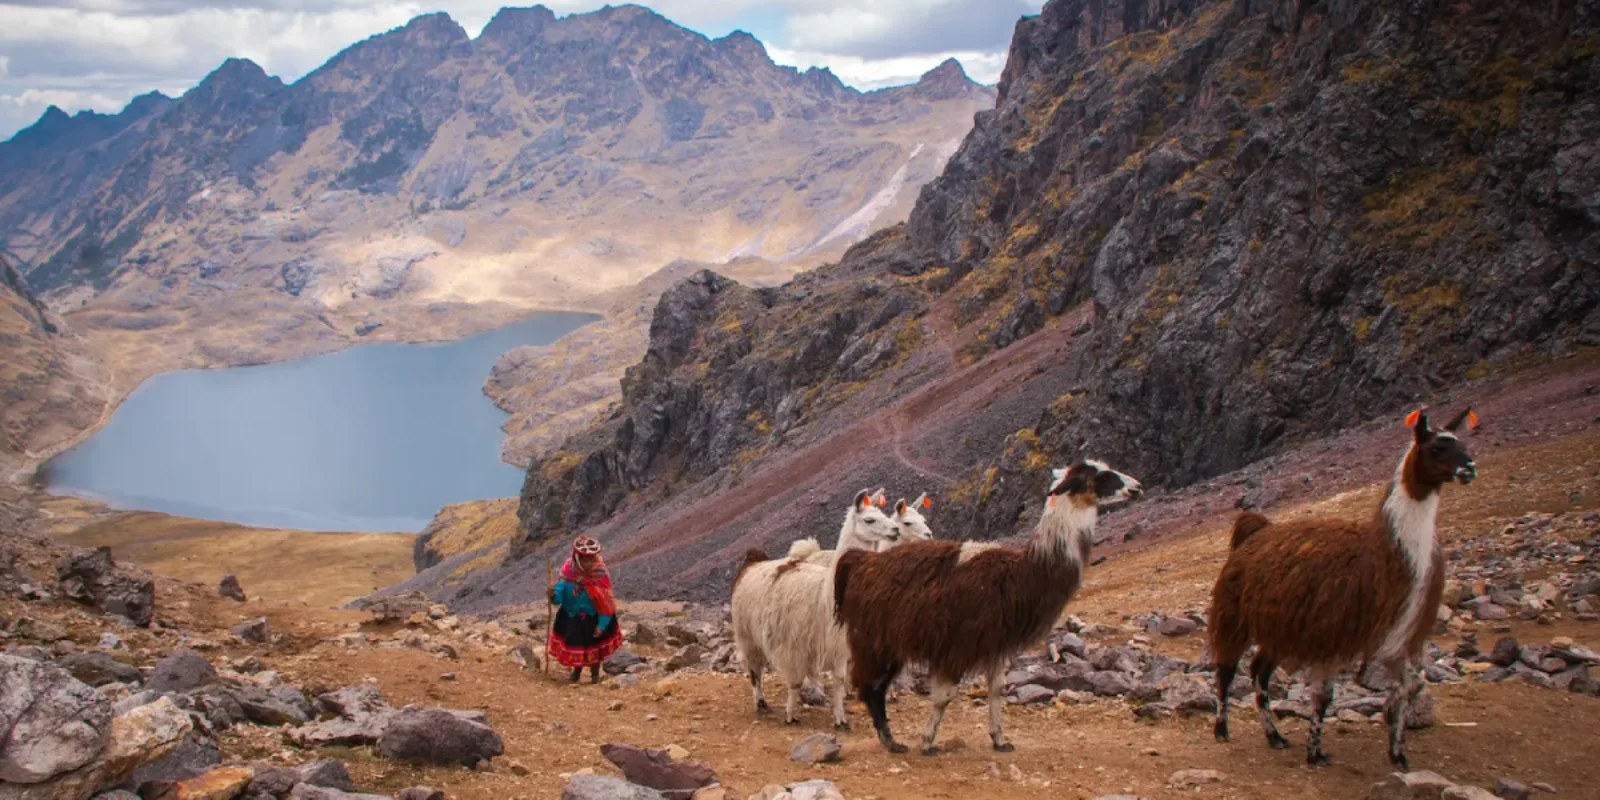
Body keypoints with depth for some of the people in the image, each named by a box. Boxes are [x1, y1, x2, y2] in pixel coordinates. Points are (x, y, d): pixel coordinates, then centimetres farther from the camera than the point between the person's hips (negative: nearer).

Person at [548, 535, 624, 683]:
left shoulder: (600, 574, -27)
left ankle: (595, 673, 38)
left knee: (594, 645, 14)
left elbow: (606, 602, -20)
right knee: (574, 643, 19)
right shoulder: (568, 570, -19)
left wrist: (602, 625, -20)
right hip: (571, 616, 3)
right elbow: (561, 590, -12)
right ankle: (577, 670, 45)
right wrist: (554, 595, -37)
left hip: (593, 618, -3)